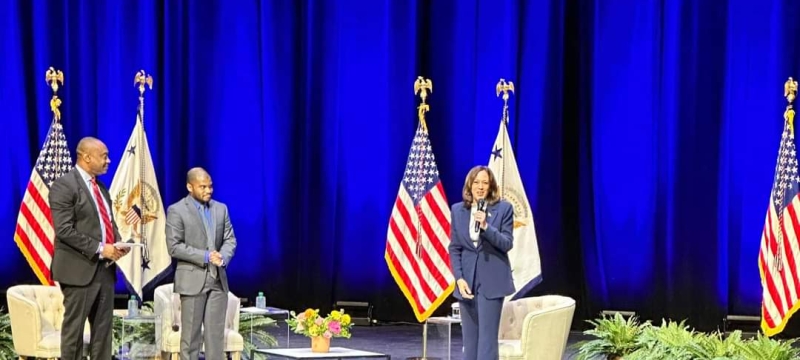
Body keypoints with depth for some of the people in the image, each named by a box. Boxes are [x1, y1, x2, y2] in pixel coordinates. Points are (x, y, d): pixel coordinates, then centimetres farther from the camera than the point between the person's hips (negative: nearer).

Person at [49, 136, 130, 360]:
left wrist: (118, 244, 2)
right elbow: (64, 230, -18)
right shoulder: (64, 186, -10)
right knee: (74, 327, -2)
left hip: (105, 268, 8)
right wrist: (99, 249, -20)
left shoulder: (101, 187, 17)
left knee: (103, 328, 8)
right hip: (80, 268, -8)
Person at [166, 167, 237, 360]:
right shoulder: (176, 211, -4)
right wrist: (205, 256, -17)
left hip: (218, 279, 5)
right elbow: (174, 247, -11)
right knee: (191, 334, -1)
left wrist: (223, 257, -13)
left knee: (216, 333, 3)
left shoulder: (221, 208, 12)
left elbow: (230, 240, 9)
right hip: (192, 279, -5)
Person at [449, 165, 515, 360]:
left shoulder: (503, 208, 0)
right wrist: (459, 278, -4)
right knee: (469, 337, 6)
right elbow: (454, 248, 7)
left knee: (487, 337, -7)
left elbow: (507, 244, -6)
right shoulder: (458, 210, 7)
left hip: (491, 280, -3)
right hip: (467, 279, 3)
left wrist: (486, 226, -21)